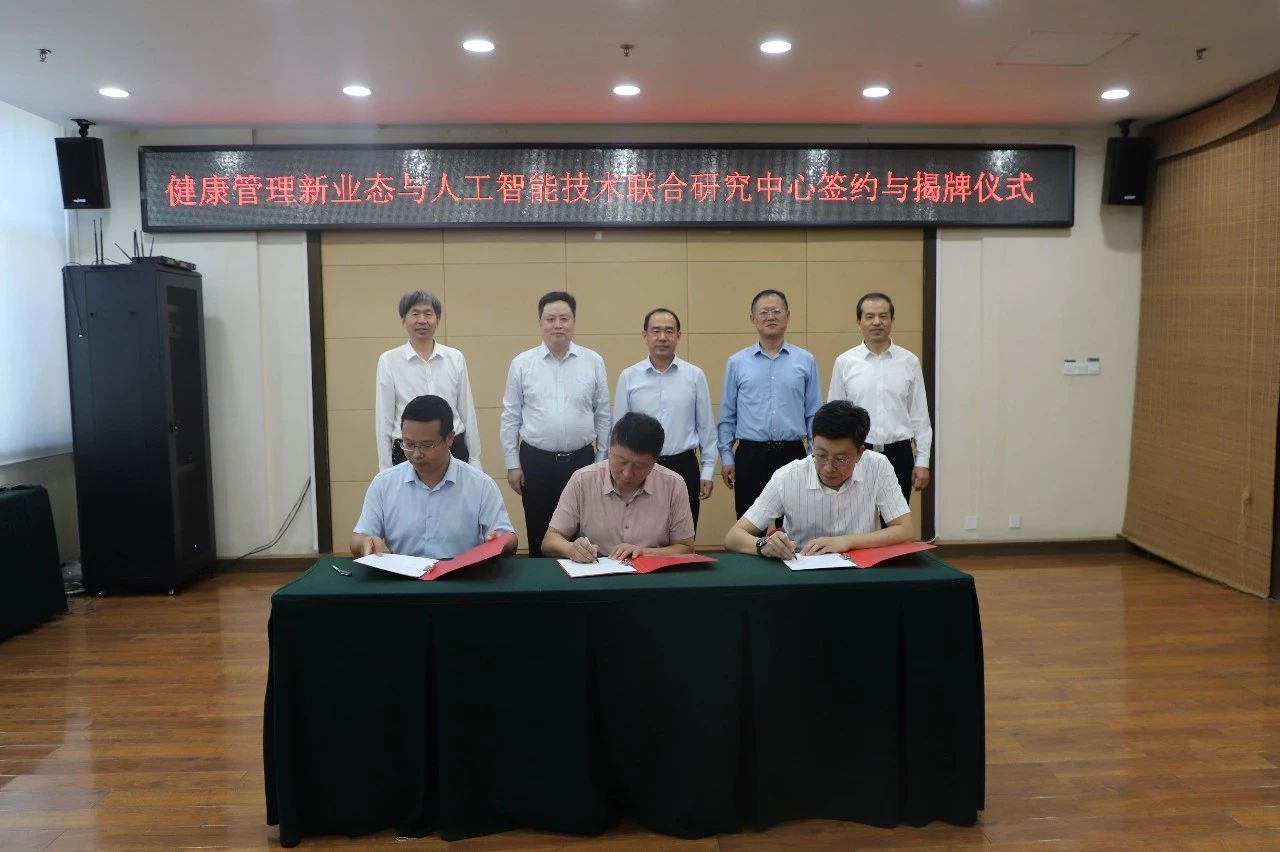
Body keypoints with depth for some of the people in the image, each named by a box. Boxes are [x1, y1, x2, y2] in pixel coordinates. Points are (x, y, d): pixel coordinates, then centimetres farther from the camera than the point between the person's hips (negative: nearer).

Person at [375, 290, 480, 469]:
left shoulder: (456, 358, 3)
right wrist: (386, 470, 0)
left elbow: (467, 412, 7)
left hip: (454, 450, 2)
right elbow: (384, 418, 0)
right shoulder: (388, 361, -2)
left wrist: (474, 460, 8)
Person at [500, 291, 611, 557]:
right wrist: (512, 464, 1)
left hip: (582, 460, 0)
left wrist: (603, 461, 5)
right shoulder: (521, 363, 0)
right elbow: (510, 417, 3)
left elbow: (603, 415, 5)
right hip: (536, 462, 0)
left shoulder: (593, 362, 1)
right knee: (539, 537, 9)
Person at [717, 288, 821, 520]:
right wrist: (726, 457, 2)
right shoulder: (737, 362, 4)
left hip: (792, 454, 0)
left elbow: (814, 414, 5)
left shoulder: (806, 361, 3)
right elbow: (727, 416, 6)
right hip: (750, 455, 0)